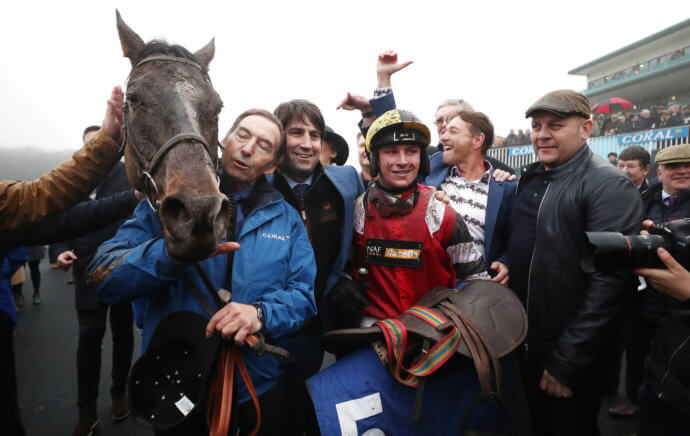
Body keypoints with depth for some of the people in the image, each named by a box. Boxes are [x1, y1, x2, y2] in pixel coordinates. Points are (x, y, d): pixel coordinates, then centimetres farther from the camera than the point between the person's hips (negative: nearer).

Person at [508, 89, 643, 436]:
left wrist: (567, 361, -22)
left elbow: (609, 281, -23)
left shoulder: (608, 185, -17)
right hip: (527, 344, 6)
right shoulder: (530, 178, 6)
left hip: (573, 358, -6)